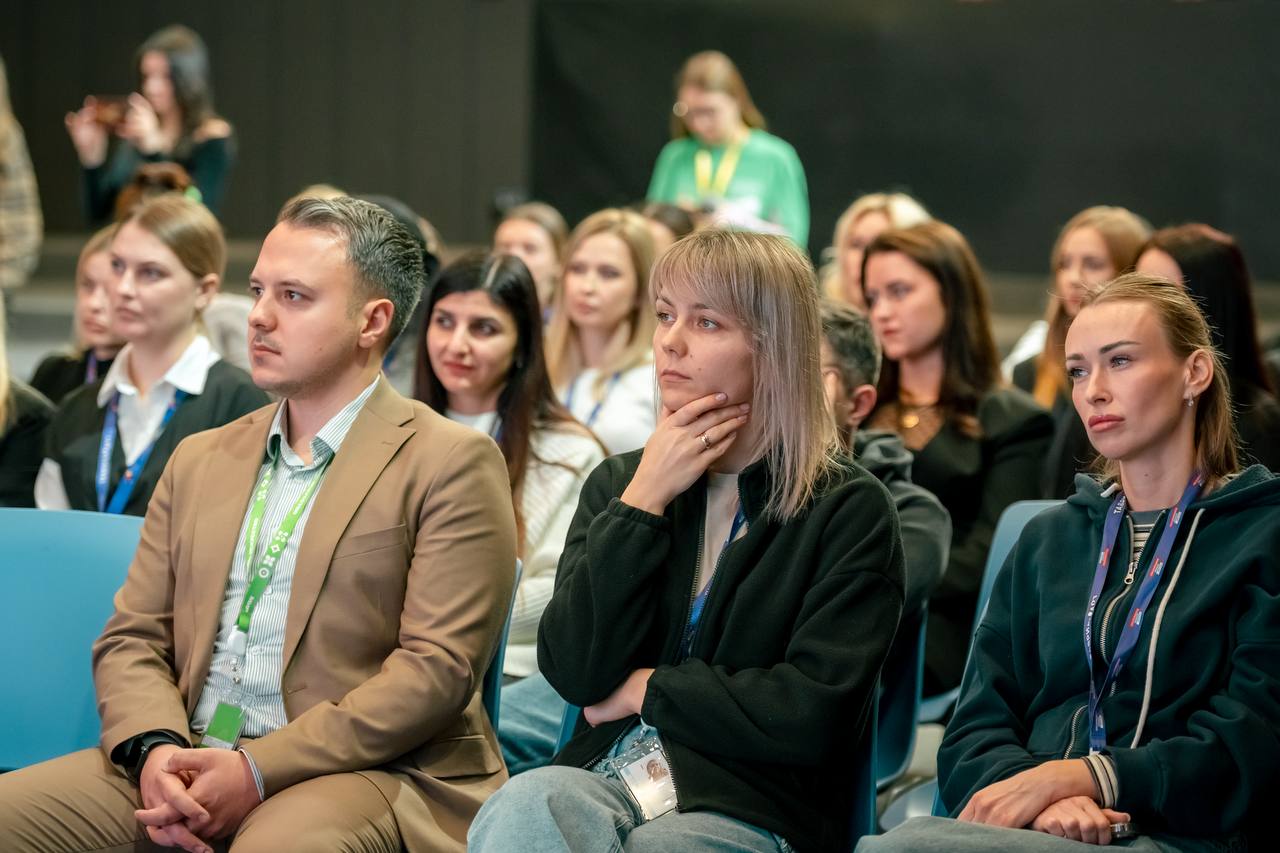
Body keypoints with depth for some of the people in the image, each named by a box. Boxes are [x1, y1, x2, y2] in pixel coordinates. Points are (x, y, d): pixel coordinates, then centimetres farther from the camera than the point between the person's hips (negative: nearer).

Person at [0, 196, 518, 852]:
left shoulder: (452, 465, 2)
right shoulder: (201, 461, 21)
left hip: (367, 773, -5)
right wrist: (155, 748, -8)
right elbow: (132, 637, 16)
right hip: (186, 766, 5)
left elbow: (439, 665, -8)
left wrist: (257, 770, -15)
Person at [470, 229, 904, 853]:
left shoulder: (848, 510, 1)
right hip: (602, 777, 4)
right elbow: (573, 673, 1)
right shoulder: (617, 483, 16)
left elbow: (814, 716, -10)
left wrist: (646, 689, -1)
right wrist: (643, 502, -4)